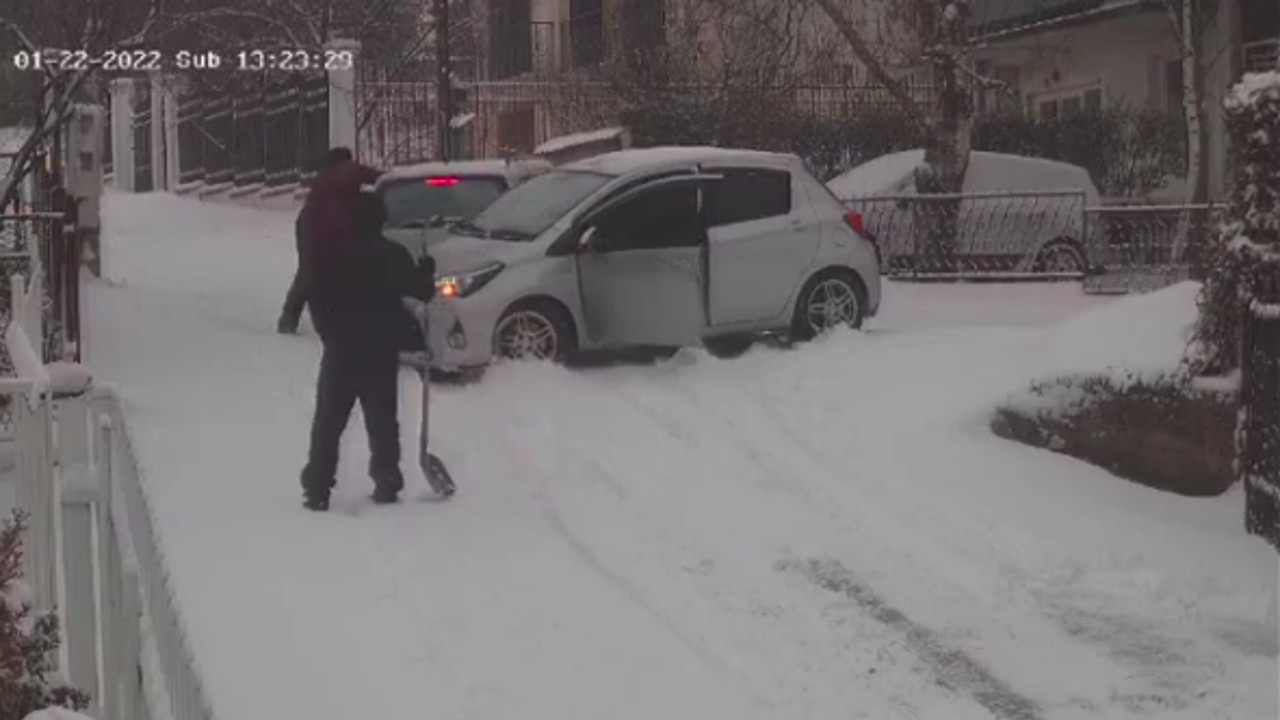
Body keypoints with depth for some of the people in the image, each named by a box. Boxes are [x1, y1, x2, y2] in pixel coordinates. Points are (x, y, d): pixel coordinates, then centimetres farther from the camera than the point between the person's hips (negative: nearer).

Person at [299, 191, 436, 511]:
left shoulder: (329, 255, -6)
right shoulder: (394, 256, -3)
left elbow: (316, 299, -5)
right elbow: (419, 291, 6)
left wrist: (330, 335, 8)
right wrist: (426, 274, 27)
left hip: (341, 353, -1)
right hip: (381, 356, 1)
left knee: (328, 424, 4)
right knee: (382, 424, 12)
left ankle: (317, 490, 0)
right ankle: (386, 485, 11)